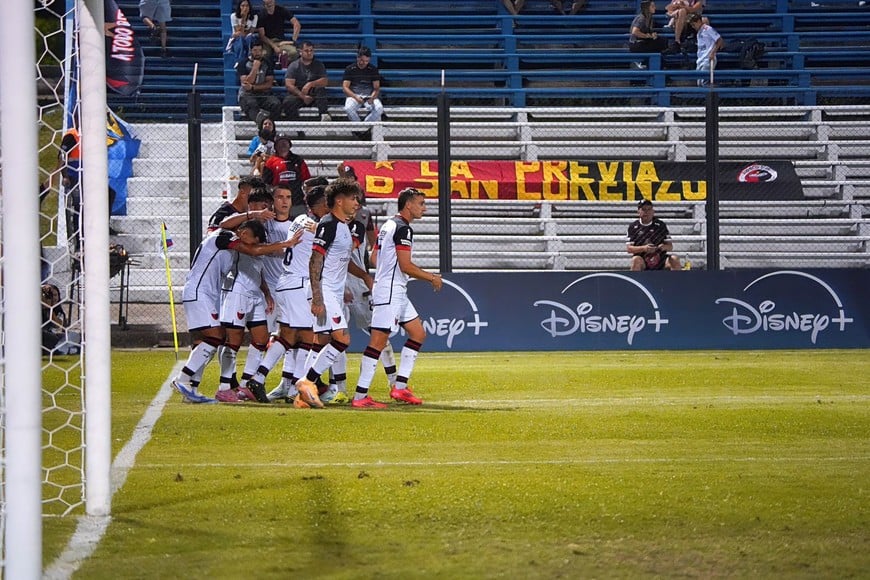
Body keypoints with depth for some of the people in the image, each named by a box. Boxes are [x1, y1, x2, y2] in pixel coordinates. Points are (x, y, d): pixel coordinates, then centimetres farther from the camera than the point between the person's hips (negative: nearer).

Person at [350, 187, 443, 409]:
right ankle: (360, 396, -10)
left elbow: (375, 258, 21)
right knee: (378, 341, -10)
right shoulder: (403, 228, -14)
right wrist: (432, 278, -6)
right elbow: (405, 266, -19)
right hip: (390, 292, -11)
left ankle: (400, 387, 11)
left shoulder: (388, 225, 17)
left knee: (418, 333, 13)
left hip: (397, 293, 11)